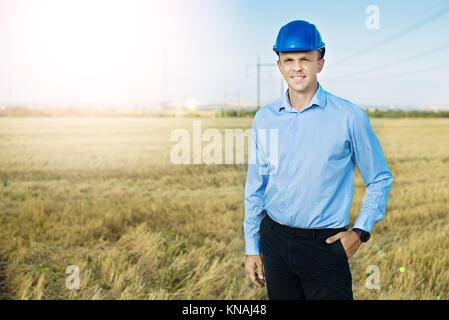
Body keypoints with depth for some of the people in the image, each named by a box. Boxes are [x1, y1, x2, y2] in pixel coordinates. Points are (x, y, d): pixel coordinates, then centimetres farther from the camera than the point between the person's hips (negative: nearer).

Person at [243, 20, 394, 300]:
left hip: (325, 245, -3)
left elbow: (381, 179, 4)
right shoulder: (265, 118, 4)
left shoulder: (349, 116, -5)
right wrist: (252, 248, 10)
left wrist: (360, 231, -6)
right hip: (274, 241, 3)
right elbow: (255, 187, 10)